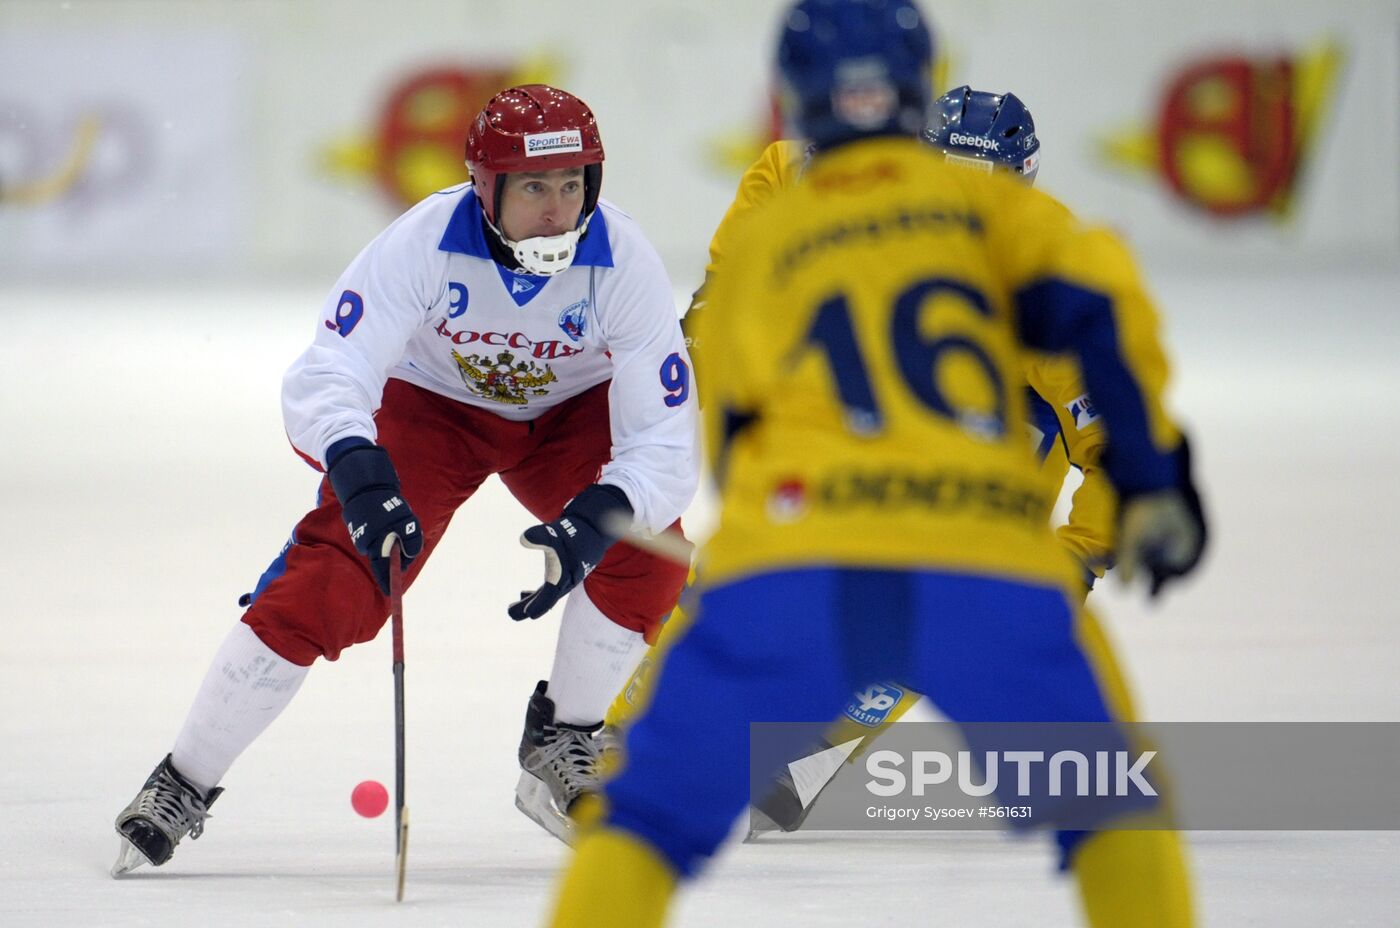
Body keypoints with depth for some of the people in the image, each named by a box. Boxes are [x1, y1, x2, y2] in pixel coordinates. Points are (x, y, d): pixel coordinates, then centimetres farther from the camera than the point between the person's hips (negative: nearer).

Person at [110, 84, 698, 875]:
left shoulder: (623, 263, -30)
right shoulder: (426, 242, -34)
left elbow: (667, 442, -30)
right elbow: (324, 380, -37)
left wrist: (596, 519, -49)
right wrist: (358, 470, -57)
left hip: (570, 410, 2)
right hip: (429, 403, -2)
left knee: (646, 553, -24)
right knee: (330, 582, -18)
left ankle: (562, 752, 0)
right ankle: (184, 784, -3)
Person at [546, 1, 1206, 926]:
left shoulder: (758, 242, 15)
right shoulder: (989, 201, 12)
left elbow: (730, 437, 16)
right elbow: (1097, 304, -2)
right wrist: (1155, 483, 1)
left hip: (791, 570, 0)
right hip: (992, 567, 1)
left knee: (653, 818, 13)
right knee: (1110, 807, 14)